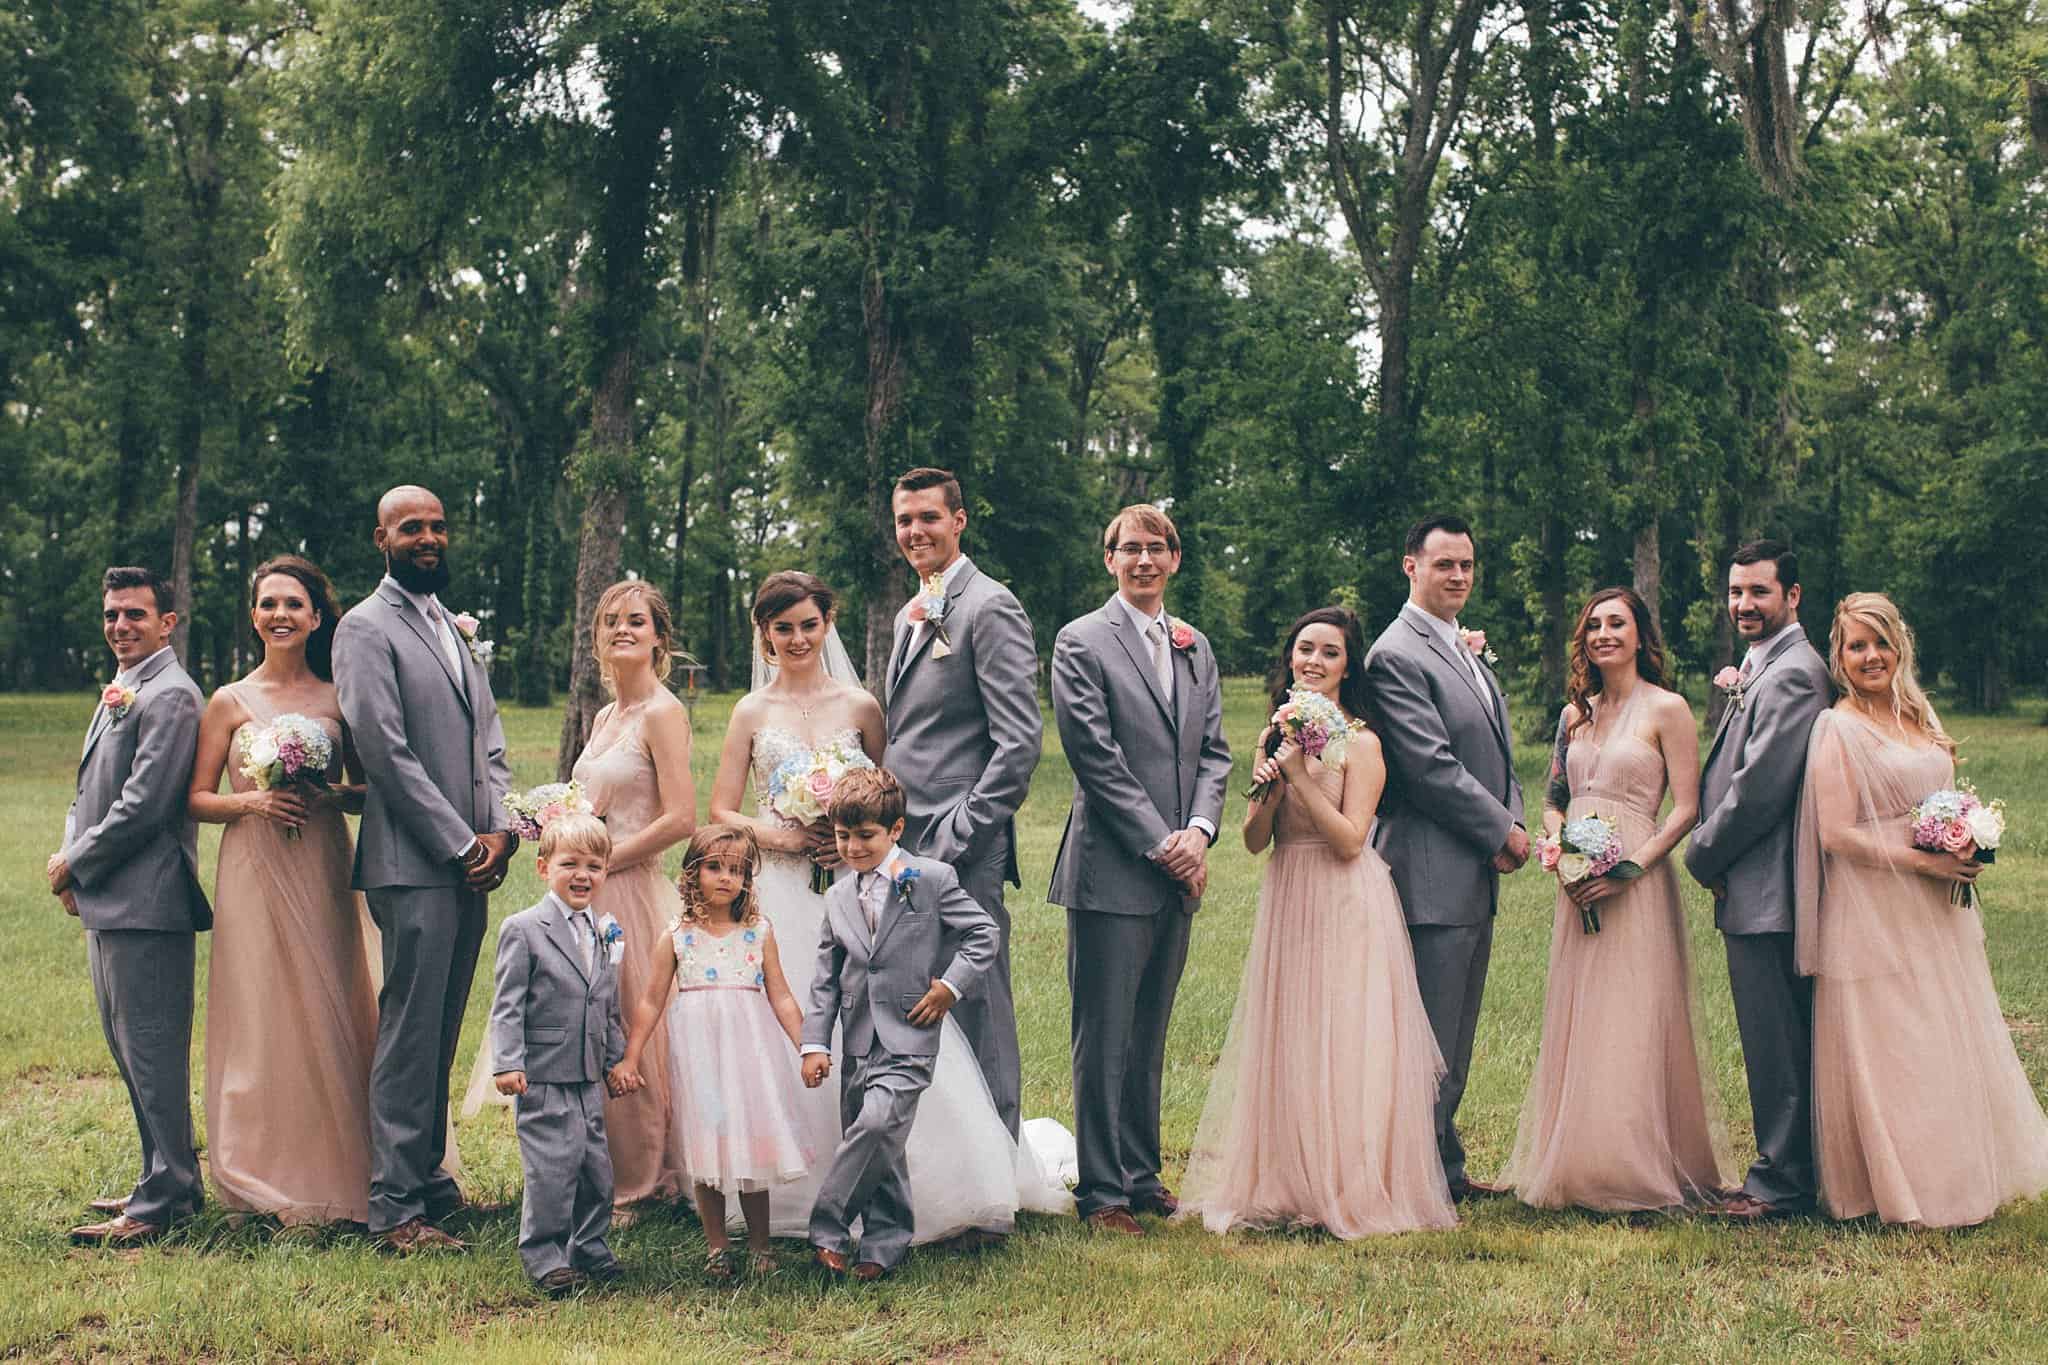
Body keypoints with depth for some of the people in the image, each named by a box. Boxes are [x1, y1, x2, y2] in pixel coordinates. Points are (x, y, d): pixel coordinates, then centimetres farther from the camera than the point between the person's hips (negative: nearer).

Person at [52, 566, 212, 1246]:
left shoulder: (169, 696, -13)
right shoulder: (118, 692, 19)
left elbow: (143, 806, -20)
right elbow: (89, 792, 22)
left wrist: (73, 864, -10)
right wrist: (70, 854, 4)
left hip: (145, 904, -10)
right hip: (107, 903, 11)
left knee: (152, 1049, -6)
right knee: (128, 1046, 16)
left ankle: (161, 1201, -1)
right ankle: (173, 1180, 26)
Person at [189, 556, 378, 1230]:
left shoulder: (338, 699, 7)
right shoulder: (231, 702, 4)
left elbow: (368, 791, 10)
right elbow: (198, 798, 5)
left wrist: (334, 794, -11)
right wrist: (254, 801, -12)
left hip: (323, 871, 1)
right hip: (255, 871, -1)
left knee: (327, 1013, 1)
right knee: (262, 1017, -1)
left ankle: (330, 1178, 11)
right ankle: (270, 1180, 9)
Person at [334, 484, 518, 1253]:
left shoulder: (456, 631, 20)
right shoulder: (367, 628, -5)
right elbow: (383, 748, -12)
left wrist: (501, 830, 1)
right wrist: (459, 843, -11)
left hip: (470, 862, 7)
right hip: (411, 864, -7)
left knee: (441, 1032, 12)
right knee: (410, 1033, -7)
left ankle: (428, 1177, 21)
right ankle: (395, 1208, -3)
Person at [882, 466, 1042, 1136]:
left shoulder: (990, 608, -8)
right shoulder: (911, 615, 20)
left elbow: (1020, 739, -15)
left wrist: (960, 835, -17)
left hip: (962, 854, -9)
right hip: (906, 847, 9)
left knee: (976, 1013, -4)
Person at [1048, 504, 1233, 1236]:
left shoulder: (1196, 647, 15)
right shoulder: (1081, 643, -5)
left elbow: (1213, 750, 13)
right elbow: (1096, 757, -11)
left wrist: (1198, 831, -4)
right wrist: (1160, 843, -12)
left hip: (1178, 872, 6)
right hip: (1112, 871, -6)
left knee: (1149, 1036, 14)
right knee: (1103, 1039, -1)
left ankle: (1140, 1174, 23)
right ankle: (1101, 1191, 6)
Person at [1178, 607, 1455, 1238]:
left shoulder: (1360, 743, -7)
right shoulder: (1274, 737, 9)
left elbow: (1350, 840, -15)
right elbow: (1255, 841, 6)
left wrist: (1301, 776, -18)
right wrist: (1269, 787, -12)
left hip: (1345, 908, -6)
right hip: (1287, 902, 6)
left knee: (1342, 1046, -3)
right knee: (1285, 1043, 9)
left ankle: (1350, 1187, 6)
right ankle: (1288, 1183, 19)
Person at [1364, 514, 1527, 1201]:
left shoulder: (1469, 649, 18)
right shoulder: (1396, 655, -12)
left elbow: (1499, 750, 20)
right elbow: (1430, 766, -17)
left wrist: (1513, 823, 2)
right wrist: (1502, 831, -10)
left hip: (1478, 873, 10)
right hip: (1431, 875, -9)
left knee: (1455, 1034, 14)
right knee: (1428, 1036, -5)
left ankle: (1444, 1166, 23)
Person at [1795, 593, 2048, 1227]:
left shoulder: (1920, 716, 11)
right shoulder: (1838, 730, -12)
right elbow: (1837, 834, -17)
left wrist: (1967, 849, 2)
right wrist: (1924, 861, -19)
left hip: (1937, 912, 8)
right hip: (1875, 915, -7)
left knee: (1950, 1044, 13)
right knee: (1890, 1051, -1)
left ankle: (1957, 1178, 26)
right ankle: (1901, 1187, 12)